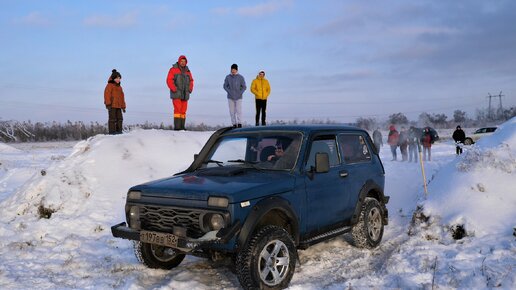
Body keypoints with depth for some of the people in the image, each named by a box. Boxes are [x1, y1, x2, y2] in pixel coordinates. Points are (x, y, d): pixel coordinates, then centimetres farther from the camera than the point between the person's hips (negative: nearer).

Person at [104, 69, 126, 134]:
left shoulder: (119, 87, 20)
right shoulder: (110, 85, -2)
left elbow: (122, 97, 23)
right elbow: (107, 94, -10)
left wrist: (123, 106, 18)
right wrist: (108, 104, -19)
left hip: (118, 106, 7)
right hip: (112, 105, -7)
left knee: (120, 118, 6)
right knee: (112, 118, -8)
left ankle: (119, 131, 12)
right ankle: (112, 131, -6)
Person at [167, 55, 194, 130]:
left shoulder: (187, 71, 16)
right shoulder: (173, 70, 0)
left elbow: (191, 81, 21)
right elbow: (169, 80, -6)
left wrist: (190, 89, 4)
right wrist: (174, 89, -15)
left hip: (185, 94, 5)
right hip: (176, 94, -5)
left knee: (183, 110, 4)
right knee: (177, 110, -12)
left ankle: (182, 126, 7)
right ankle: (177, 126, -11)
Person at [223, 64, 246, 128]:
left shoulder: (240, 77, -3)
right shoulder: (228, 77, 1)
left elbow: (244, 87, 1)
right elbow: (225, 86, 6)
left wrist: (240, 93, -10)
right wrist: (229, 92, -8)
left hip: (238, 97, -2)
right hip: (230, 97, 2)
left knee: (238, 110, -11)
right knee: (232, 111, 2)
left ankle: (239, 123, -6)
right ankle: (234, 124, 7)